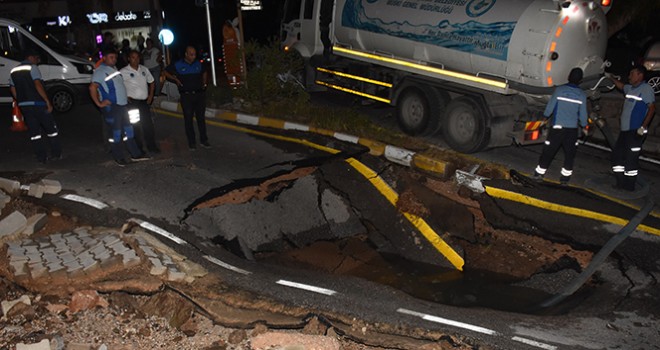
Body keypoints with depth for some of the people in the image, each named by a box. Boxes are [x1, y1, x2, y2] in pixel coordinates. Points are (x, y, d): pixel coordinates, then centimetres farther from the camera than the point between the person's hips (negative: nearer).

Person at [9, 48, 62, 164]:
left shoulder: (14, 71, 16)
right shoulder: (32, 67, -7)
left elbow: (13, 89, 15)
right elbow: (38, 85, -19)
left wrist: (21, 102, 21)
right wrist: (48, 101, -19)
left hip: (23, 105, 7)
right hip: (37, 103, -6)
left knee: (34, 132, 9)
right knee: (51, 129, 7)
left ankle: (42, 157, 9)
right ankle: (56, 154, 10)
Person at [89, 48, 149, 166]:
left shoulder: (114, 69, 16)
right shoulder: (100, 71, -12)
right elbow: (92, 87, -22)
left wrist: (125, 97, 18)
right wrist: (99, 103, -21)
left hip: (122, 104, 9)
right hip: (111, 106, -9)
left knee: (128, 129, 12)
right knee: (116, 132, -1)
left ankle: (135, 154, 19)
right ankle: (118, 157, 10)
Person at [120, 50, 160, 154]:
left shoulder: (144, 69, 9)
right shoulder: (123, 72, -7)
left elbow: (151, 82, 20)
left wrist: (151, 95, 10)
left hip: (144, 101, 5)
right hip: (132, 102, -4)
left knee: (148, 124, 8)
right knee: (136, 126, 1)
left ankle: (152, 146, 19)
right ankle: (138, 148, 11)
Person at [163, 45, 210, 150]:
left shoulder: (198, 64, 8)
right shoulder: (177, 65, -1)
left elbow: (204, 72, 28)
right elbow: (166, 72, 10)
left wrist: (204, 83, 17)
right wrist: (176, 79, 0)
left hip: (199, 94, 3)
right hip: (186, 95, -2)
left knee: (201, 118, 6)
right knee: (188, 119, 1)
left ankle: (203, 140, 15)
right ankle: (191, 142, 7)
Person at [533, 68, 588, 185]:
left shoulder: (559, 90, -6)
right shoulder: (582, 95, -2)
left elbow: (549, 107, -3)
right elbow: (583, 114, 3)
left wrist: (545, 117, 16)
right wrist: (584, 126, 19)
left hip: (557, 127, -1)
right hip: (572, 129, 1)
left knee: (548, 151, 7)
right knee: (569, 154, 13)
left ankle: (539, 173, 12)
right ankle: (565, 176, 15)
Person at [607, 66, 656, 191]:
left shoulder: (646, 89, -10)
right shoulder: (630, 88, 14)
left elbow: (652, 108, -16)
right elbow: (621, 86, 38)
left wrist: (643, 127, -22)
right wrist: (611, 77, 33)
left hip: (636, 131, -9)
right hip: (625, 130, 9)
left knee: (631, 158, -7)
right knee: (617, 154, 10)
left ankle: (629, 186, 1)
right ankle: (621, 182, 18)